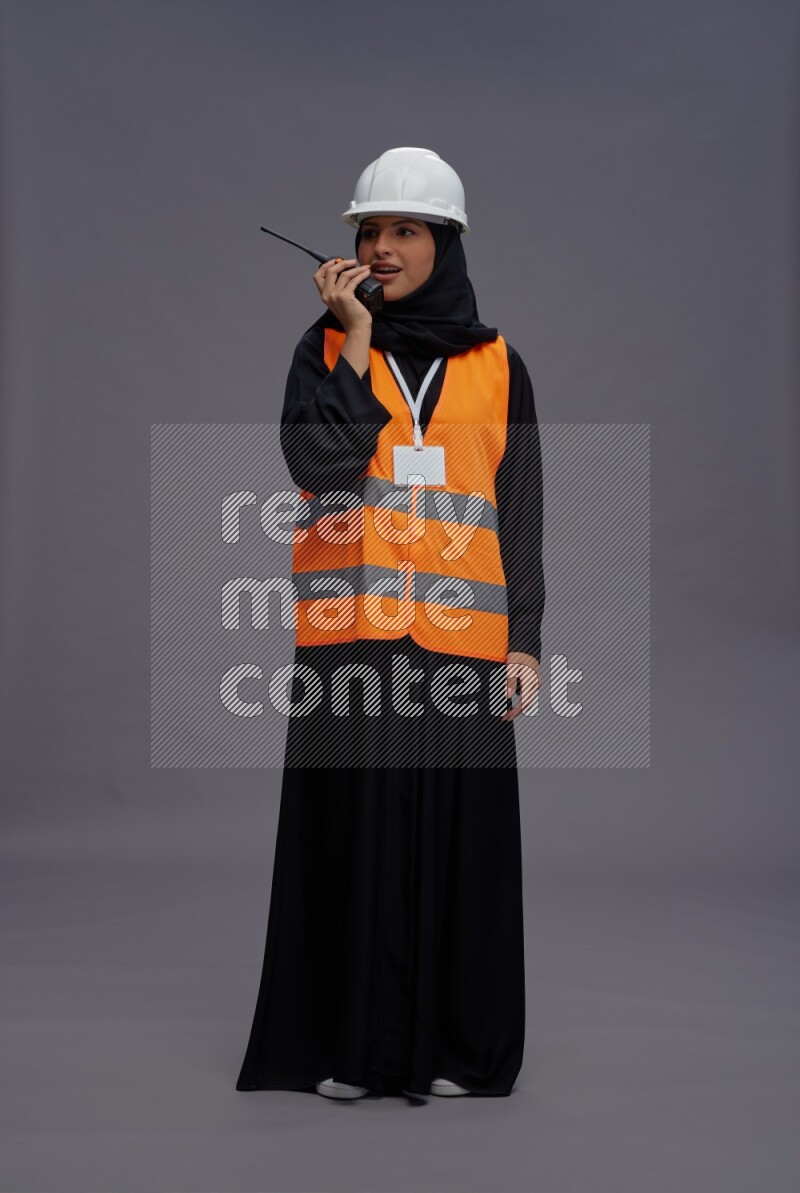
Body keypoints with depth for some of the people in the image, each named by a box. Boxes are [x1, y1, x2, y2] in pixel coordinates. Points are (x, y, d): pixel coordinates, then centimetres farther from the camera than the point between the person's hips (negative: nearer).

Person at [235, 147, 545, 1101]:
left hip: (461, 633, 1)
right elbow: (320, 466, -10)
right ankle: (350, 1045, 10)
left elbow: (520, 514, 9)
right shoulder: (325, 348, 8)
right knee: (353, 830, 0)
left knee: (457, 834, 2)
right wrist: (356, 341, -9)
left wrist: (525, 641, 2)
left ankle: (455, 1045, 13)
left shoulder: (496, 365, 10)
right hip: (348, 631, -1)